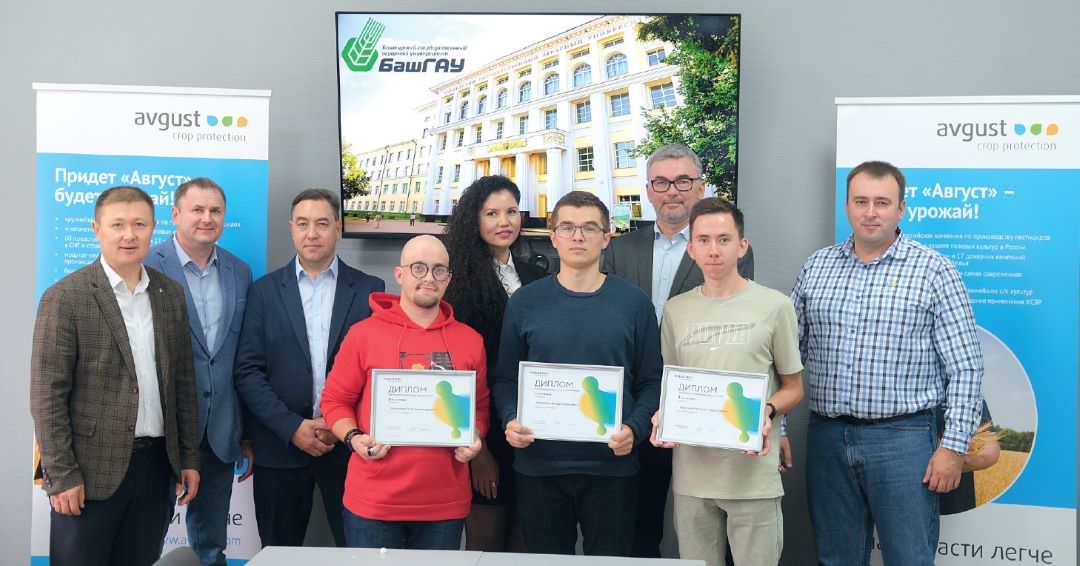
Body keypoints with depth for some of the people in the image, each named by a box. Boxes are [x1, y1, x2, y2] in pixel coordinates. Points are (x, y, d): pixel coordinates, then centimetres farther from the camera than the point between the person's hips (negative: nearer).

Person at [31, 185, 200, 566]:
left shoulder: (171, 294, 8)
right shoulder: (64, 298, -7)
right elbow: (46, 396, -9)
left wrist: (189, 459, 9)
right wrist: (61, 475, -12)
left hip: (157, 464, 4)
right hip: (91, 471, -4)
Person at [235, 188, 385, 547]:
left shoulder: (370, 289, 3)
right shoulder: (265, 290, 4)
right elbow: (248, 371, -1)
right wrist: (293, 428, -10)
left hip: (349, 445, -1)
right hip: (280, 446, 1)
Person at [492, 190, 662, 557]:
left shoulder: (634, 303, 2)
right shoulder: (524, 303, 3)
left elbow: (651, 382, 3)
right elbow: (506, 379, 7)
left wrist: (635, 429, -14)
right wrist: (510, 421, -11)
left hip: (612, 466, 0)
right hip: (538, 466, 1)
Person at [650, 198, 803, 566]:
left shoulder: (774, 305, -1)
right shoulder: (675, 310, 8)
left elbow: (793, 387, 5)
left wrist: (767, 411, -14)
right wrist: (662, 417, -6)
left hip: (754, 473, -2)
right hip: (691, 473, 3)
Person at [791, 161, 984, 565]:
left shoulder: (932, 270, -2)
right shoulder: (816, 266, 9)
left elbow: (965, 368, -4)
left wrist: (954, 445, -10)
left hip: (903, 438, -3)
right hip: (826, 438, 4)